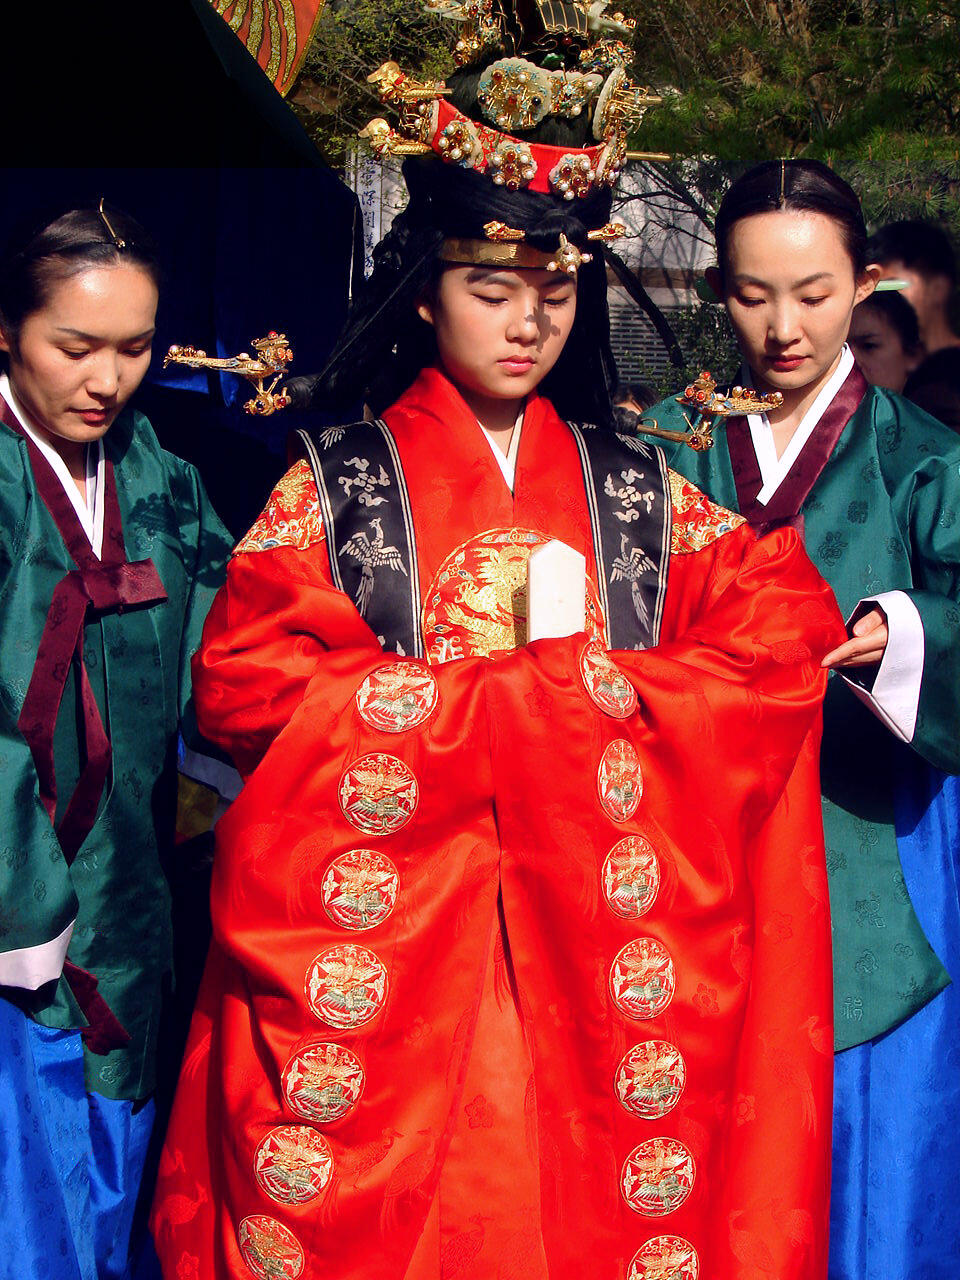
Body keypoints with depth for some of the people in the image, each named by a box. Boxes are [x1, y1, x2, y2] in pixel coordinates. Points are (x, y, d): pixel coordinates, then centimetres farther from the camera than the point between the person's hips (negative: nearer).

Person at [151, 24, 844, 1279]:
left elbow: (787, 624, 2)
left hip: (594, 959, 2)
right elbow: (244, 684, -10)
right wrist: (571, 690, -13)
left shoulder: (635, 489, 10)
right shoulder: (338, 483, 3)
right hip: (386, 942, -2)